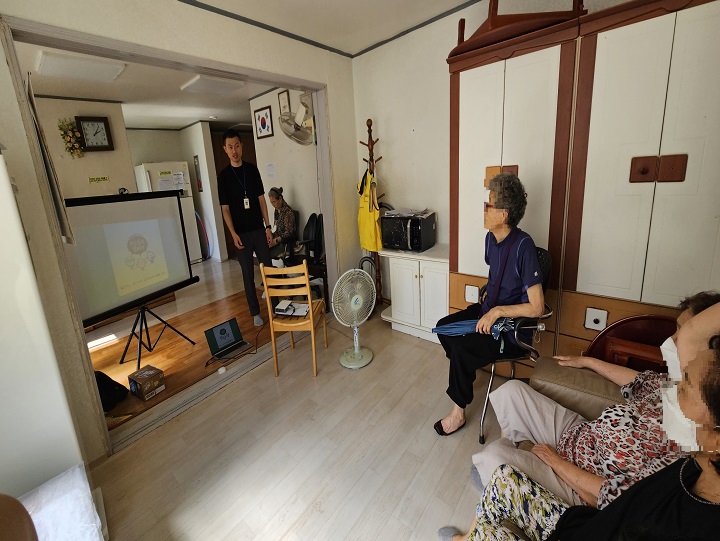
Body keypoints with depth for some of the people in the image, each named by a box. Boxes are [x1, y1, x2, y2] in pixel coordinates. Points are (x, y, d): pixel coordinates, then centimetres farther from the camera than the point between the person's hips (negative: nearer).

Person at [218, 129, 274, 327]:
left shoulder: (252, 170, 6)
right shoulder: (223, 176, -1)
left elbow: (261, 200, 6)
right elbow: (225, 208, -2)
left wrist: (268, 226, 1)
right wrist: (233, 234, -12)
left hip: (259, 229, 2)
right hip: (241, 233, -2)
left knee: (269, 268, 5)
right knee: (248, 274, 4)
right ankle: (255, 312, 15)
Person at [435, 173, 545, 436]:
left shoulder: (523, 246, -27)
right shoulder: (491, 238, -1)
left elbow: (537, 307, -26)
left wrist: (497, 311, -25)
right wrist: (486, 307, 7)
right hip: (489, 310, 8)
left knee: (461, 347, -22)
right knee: (444, 327, 1)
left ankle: (458, 412, 1)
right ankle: (463, 370, 27)